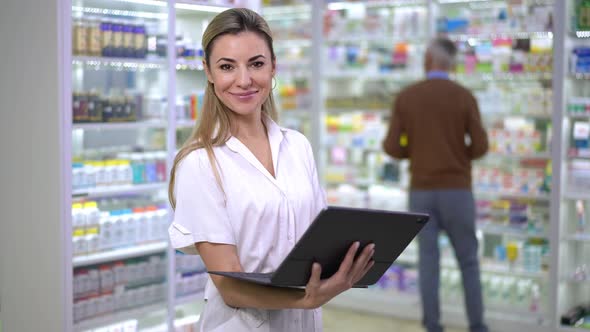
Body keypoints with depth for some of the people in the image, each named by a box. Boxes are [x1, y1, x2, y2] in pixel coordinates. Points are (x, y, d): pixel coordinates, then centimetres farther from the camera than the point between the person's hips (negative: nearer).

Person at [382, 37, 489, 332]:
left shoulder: (405, 97, -1)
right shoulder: (464, 97, -4)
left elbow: (391, 147, -4)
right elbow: (480, 147, -8)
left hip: (421, 191, 1)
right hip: (456, 191, -1)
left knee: (428, 261, 7)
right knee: (468, 260, 11)